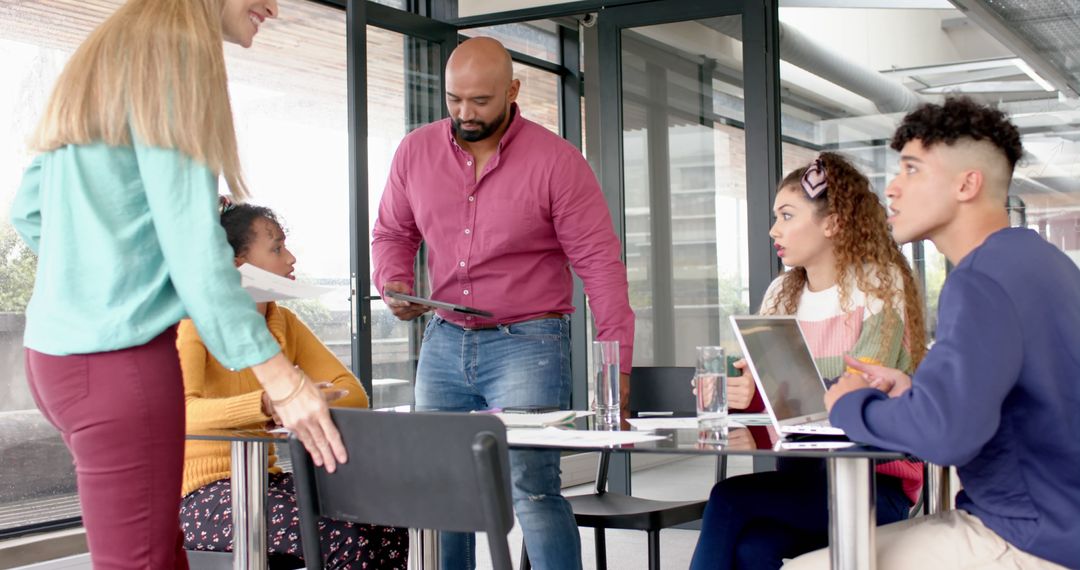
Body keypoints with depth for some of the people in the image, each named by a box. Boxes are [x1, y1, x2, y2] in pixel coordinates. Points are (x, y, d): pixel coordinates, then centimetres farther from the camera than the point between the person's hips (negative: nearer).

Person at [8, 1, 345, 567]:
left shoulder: (103, 57, 16)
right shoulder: (174, 48, -10)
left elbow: (28, 209, 19)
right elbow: (191, 241, -18)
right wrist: (281, 377, -18)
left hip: (60, 349, 9)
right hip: (117, 355, -9)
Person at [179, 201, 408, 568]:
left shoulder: (284, 323, 10)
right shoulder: (196, 324, -11)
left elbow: (353, 393, 1)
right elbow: (182, 412, -30)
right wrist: (267, 404, -44)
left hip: (265, 481, 7)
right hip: (200, 494, -6)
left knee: (387, 530, -17)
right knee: (342, 539, -27)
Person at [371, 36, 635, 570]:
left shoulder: (556, 161, -9)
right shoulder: (416, 151, 4)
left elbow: (599, 262, -8)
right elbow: (392, 232, 18)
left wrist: (616, 362, -14)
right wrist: (394, 283, -4)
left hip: (527, 343, -4)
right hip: (445, 340, 5)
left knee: (530, 484, -15)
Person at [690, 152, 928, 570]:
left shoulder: (880, 284, -4)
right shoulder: (781, 294, 14)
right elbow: (761, 386, 5)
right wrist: (732, 394, -18)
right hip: (801, 473, 4)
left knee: (730, 497, -26)